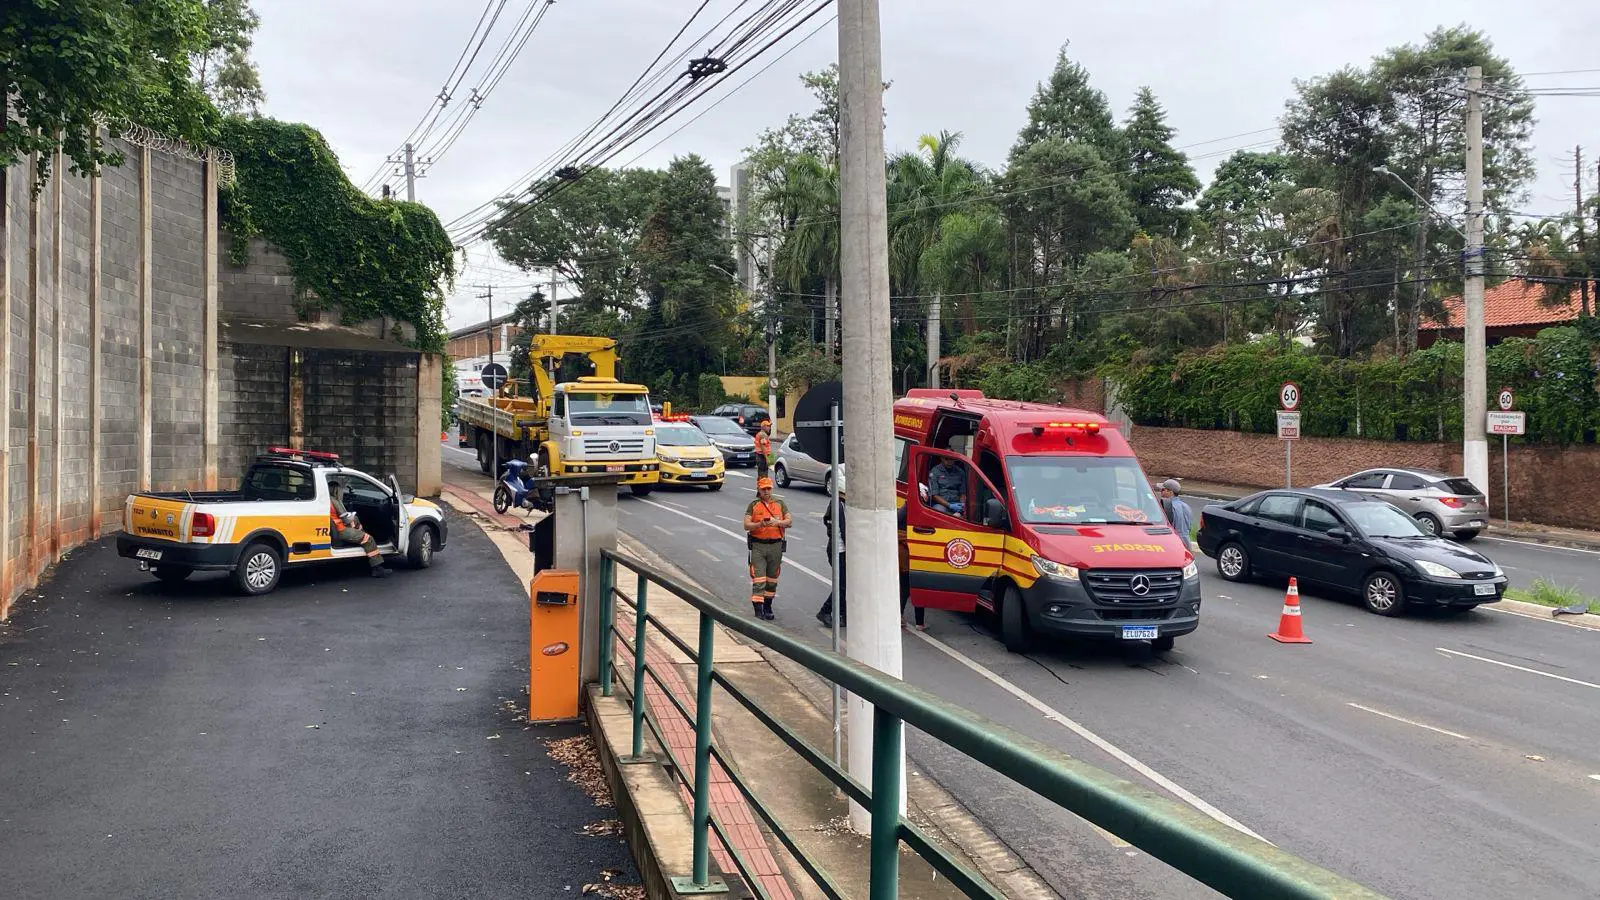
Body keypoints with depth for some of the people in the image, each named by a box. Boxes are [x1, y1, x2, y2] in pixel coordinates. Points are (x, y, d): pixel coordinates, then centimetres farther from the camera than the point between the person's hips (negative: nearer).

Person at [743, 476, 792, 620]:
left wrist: (777, 522, -17)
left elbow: (789, 522, 1)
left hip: (776, 545, 2)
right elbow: (746, 525, -4)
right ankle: (758, 611, -11)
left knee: (772, 580, 12)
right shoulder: (753, 505, 4)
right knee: (758, 580, -9)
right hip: (758, 545, -2)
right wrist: (760, 524, -22)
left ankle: (767, 608, 27)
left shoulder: (780, 504, 9)